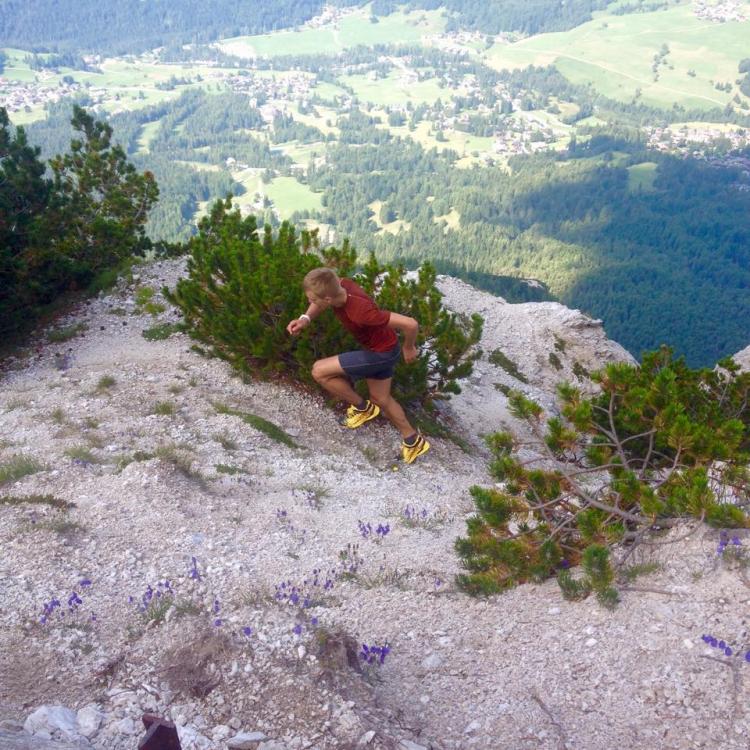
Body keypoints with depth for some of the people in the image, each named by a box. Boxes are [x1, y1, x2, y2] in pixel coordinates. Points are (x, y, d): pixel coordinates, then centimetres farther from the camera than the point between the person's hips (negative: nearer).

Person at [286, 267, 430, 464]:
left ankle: (362, 408, 11)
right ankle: (413, 441, 43)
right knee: (381, 399, 24)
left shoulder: (359, 311, -40)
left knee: (320, 371, -9)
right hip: (377, 346, 8)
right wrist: (305, 319, -15)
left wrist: (409, 348, -17)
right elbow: (319, 304, 6)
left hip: (381, 353, -8)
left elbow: (410, 324, -37)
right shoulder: (340, 286, -20)